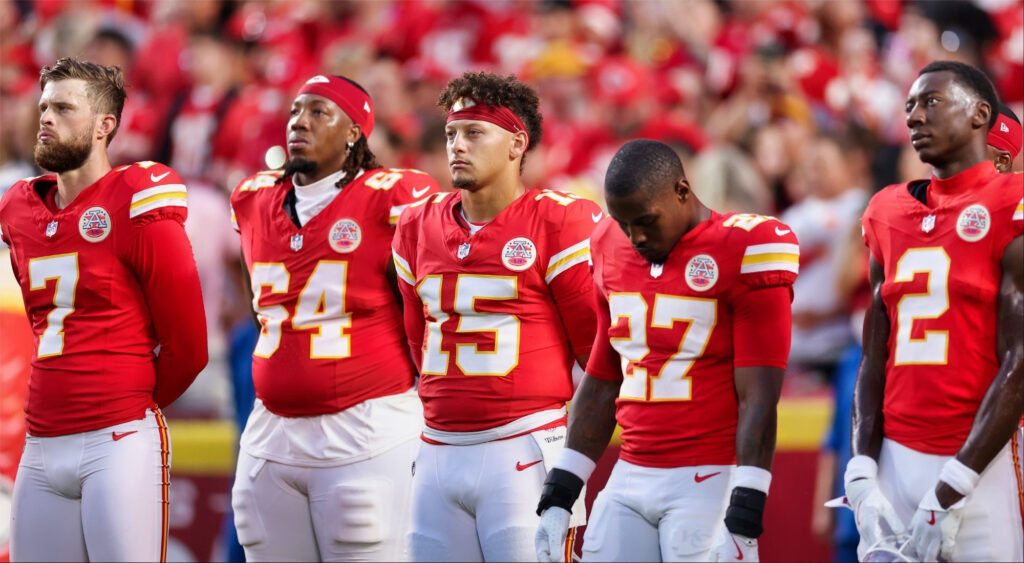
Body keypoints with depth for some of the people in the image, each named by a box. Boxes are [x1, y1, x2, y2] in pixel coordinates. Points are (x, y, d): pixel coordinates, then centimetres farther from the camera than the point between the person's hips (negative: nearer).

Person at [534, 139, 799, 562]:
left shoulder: (743, 253, -9)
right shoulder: (612, 250, 11)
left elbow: (758, 401, -12)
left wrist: (743, 525, -17)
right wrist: (558, 498, 16)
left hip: (708, 483, -6)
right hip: (629, 480, 6)